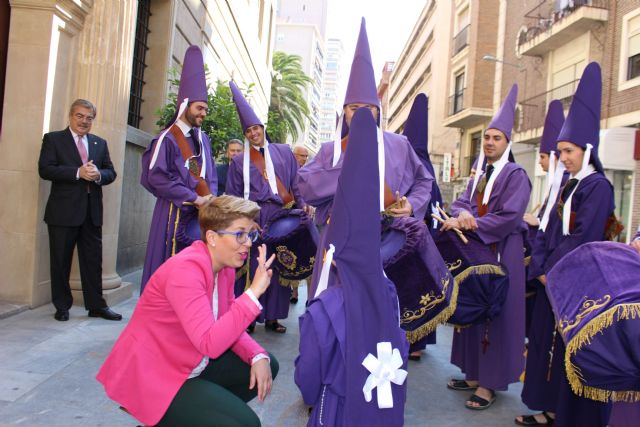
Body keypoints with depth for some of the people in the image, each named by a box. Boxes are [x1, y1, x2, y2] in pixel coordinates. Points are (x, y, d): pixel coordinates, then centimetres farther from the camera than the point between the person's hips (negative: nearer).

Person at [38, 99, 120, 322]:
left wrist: (98, 174, -12)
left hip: (92, 211, 4)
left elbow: (111, 172, 11)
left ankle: (96, 305, 15)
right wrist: (78, 172, -18)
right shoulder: (53, 139, 3)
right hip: (63, 211, -3)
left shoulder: (100, 143, 15)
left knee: (93, 259, 6)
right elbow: (45, 169, -9)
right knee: (60, 261, 5)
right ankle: (62, 306, 18)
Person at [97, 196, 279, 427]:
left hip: (189, 363, 9)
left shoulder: (226, 265, 2)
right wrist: (253, 292, -34)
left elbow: (229, 326, 5)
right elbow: (210, 343, -34)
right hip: (150, 376, -9)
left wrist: (258, 355, -12)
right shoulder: (185, 269, -26)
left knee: (267, 366, 9)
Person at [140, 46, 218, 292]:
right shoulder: (167, 139, -5)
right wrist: (194, 198, -16)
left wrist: (210, 198, -5)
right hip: (175, 213, -6)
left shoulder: (203, 139, 14)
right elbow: (156, 177, -14)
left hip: (202, 213, 6)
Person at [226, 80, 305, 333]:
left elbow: (297, 182, 11)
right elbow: (233, 196, 11)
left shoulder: (283, 152, 15)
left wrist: (302, 205, -3)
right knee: (251, 265, -4)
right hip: (253, 218, -1)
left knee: (278, 265, 3)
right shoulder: (239, 161, 13)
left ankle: (272, 316, 12)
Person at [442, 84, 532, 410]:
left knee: (495, 315, -2)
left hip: (501, 254, -7)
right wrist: (462, 215, -22)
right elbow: (462, 202, 2)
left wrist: (468, 224, -22)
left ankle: (490, 383, 7)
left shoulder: (516, 175, -8)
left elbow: (509, 216, -19)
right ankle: (475, 373, 23)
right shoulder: (479, 173, 14)